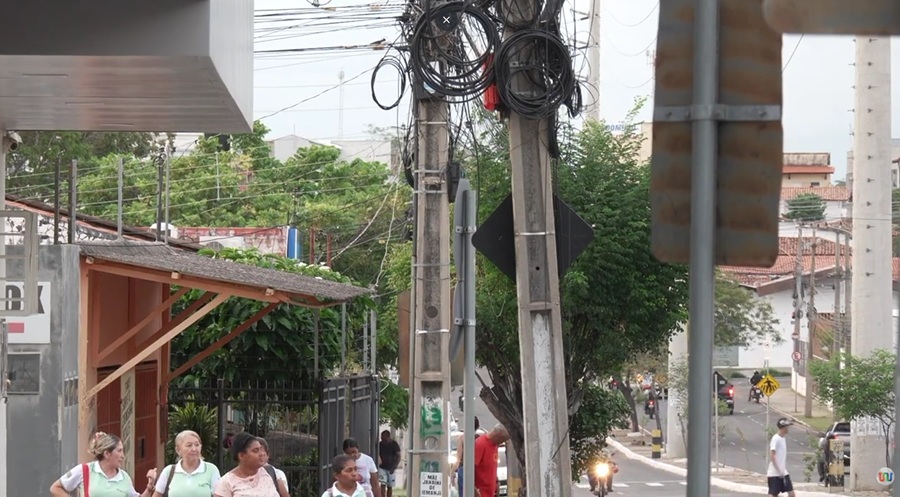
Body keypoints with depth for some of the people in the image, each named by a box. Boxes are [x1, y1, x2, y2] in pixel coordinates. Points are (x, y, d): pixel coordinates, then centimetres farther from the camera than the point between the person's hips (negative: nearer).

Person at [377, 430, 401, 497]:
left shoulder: (394, 444, -6)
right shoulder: (380, 444, -1)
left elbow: (398, 457, -6)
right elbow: (377, 455, 9)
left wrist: (394, 467, -16)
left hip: (391, 469, 0)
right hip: (382, 467, 0)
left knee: (390, 486, 6)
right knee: (383, 484, -12)